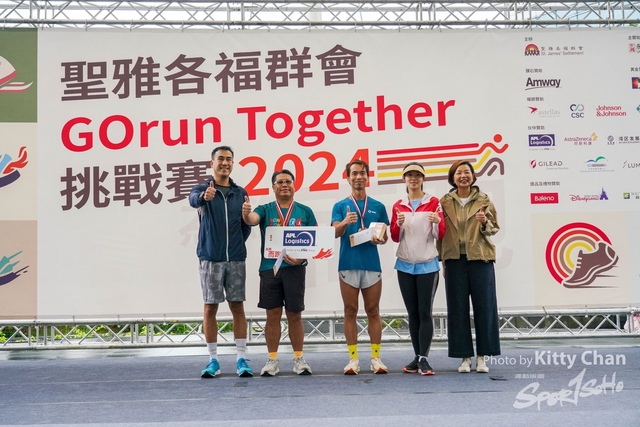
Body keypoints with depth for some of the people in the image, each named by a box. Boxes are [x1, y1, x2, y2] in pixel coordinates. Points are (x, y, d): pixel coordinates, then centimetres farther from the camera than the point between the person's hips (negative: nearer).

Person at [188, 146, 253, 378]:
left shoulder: (241, 193, 9)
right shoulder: (202, 189, 1)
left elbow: (246, 227, 12)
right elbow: (193, 200, -25)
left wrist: (237, 245, -1)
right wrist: (204, 196, -46)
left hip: (236, 259, 2)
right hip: (210, 259, -2)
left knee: (238, 307, 4)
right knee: (210, 308, 3)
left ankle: (241, 359, 10)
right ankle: (213, 360, 13)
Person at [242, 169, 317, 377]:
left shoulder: (305, 211, 7)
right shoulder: (265, 210, 7)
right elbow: (252, 219, -15)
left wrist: (302, 257, -13)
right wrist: (246, 213, -38)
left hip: (294, 268, 0)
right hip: (269, 268, 0)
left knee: (295, 315, 5)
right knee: (272, 315, 5)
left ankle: (298, 359, 16)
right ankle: (272, 360, 14)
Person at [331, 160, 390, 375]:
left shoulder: (378, 207, 9)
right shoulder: (340, 206, 6)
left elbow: (385, 236, 12)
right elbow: (335, 232, -7)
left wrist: (379, 239, -11)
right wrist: (345, 222, -28)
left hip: (372, 264, 1)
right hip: (348, 264, -1)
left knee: (373, 312, 5)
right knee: (350, 312, 4)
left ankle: (376, 357, 10)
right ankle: (353, 358, 8)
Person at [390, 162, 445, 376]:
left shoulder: (433, 202, 0)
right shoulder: (398, 206, 8)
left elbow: (440, 235, -2)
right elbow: (395, 238, 7)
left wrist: (437, 222, -22)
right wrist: (399, 224, -12)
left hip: (428, 265, -3)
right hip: (405, 265, 3)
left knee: (425, 312, -6)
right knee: (412, 313, 6)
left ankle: (424, 358, -6)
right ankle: (417, 357, 11)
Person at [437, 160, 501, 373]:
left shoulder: (484, 200, 4)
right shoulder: (445, 202, 6)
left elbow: (494, 228, 4)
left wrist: (484, 222, -17)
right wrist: (440, 257, 3)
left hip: (480, 258, -1)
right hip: (455, 259, 1)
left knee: (484, 307, 0)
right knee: (458, 308, 2)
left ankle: (482, 356, 10)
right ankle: (465, 357, 11)